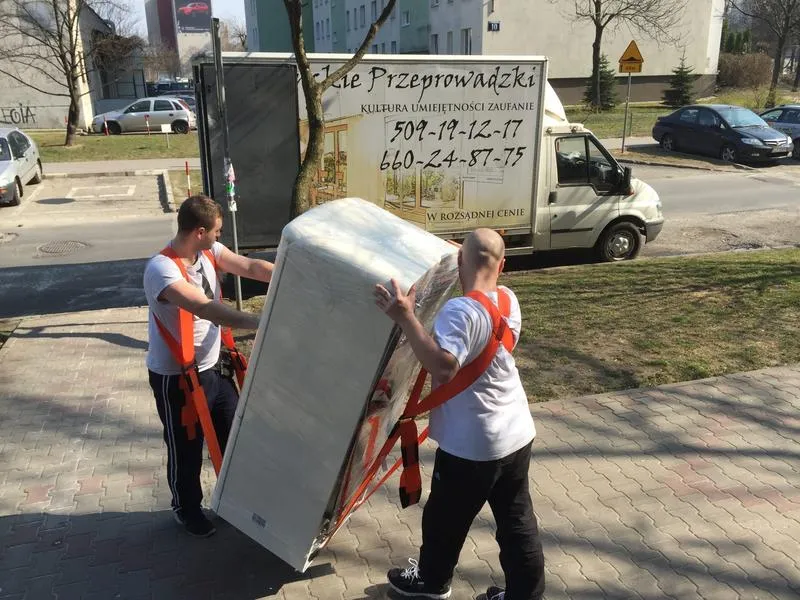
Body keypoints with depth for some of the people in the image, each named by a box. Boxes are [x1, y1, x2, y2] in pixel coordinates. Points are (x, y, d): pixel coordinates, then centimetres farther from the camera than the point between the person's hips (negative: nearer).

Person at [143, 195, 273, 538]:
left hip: (213, 366, 8)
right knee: (186, 448, 13)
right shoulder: (161, 270, -29)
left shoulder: (209, 252, -4)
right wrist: (260, 323, -48)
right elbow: (205, 308, -41)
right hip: (176, 377, -7)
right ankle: (186, 508, 40)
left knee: (233, 434, 21)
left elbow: (250, 267, -6)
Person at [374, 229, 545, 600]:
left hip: (471, 444, -7)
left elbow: (444, 366, -39)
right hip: (516, 433, 7)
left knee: (445, 517, 18)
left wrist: (405, 317, -38)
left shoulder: (460, 310, -25)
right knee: (516, 518, 18)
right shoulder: (509, 300, 0)